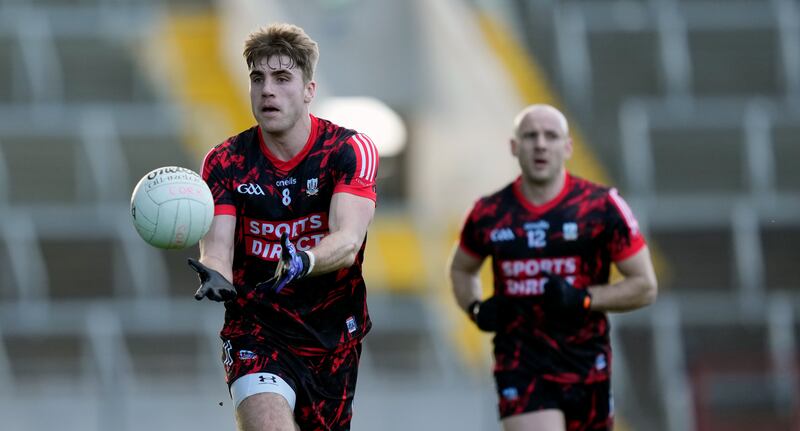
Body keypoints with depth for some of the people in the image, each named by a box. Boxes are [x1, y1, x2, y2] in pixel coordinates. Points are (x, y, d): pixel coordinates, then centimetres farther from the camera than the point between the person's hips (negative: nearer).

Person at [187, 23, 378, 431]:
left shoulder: (350, 150, -9)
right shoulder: (225, 162, -3)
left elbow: (347, 242, -23)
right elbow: (217, 246, -13)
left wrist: (303, 262, -44)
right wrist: (214, 275, -37)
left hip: (334, 340, 1)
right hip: (255, 333, -1)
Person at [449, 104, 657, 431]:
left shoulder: (602, 207, -4)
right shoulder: (489, 214, 2)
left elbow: (645, 286, -1)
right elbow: (461, 270, 23)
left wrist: (584, 299, -17)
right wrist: (476, 309, 2)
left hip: (586, 367, 1)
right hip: (520, 367, -1)